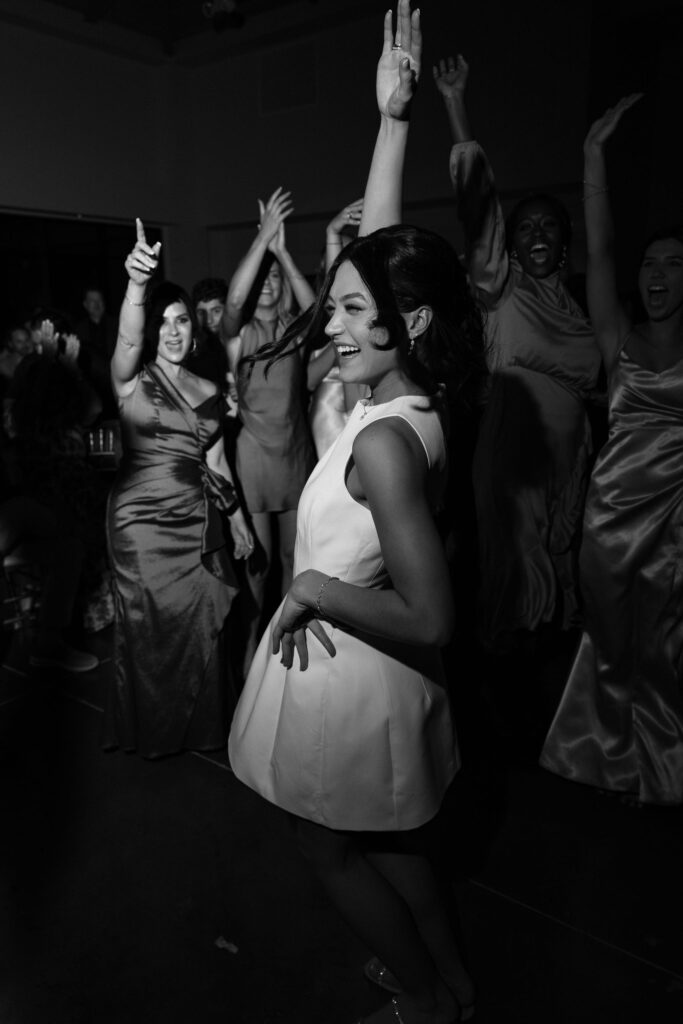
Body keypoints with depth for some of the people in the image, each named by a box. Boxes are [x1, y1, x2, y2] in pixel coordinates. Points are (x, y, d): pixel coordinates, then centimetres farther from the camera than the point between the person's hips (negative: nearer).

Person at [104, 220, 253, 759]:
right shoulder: (132, 379, -5)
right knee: (151, 625, 9)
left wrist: (239, 521, 11)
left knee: (201, 624, 8)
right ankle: (152, 729, 30)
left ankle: (197, 724, 29)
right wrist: (136, 283, -46)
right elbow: (128, 338, -28)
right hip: (143, 518, -3)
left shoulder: (208, 390, 8)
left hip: (198, 520, 4)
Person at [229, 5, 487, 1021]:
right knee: (390, 836, 27)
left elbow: (431, 619, -30)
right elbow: (383, 247, 3)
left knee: (332, 847, 19)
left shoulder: (382, 440, -29)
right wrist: (393, 118, 3)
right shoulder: (415, 401, -6)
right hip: (367, 667, 8)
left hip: (342, 669, -8)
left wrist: (312, 589, -20)